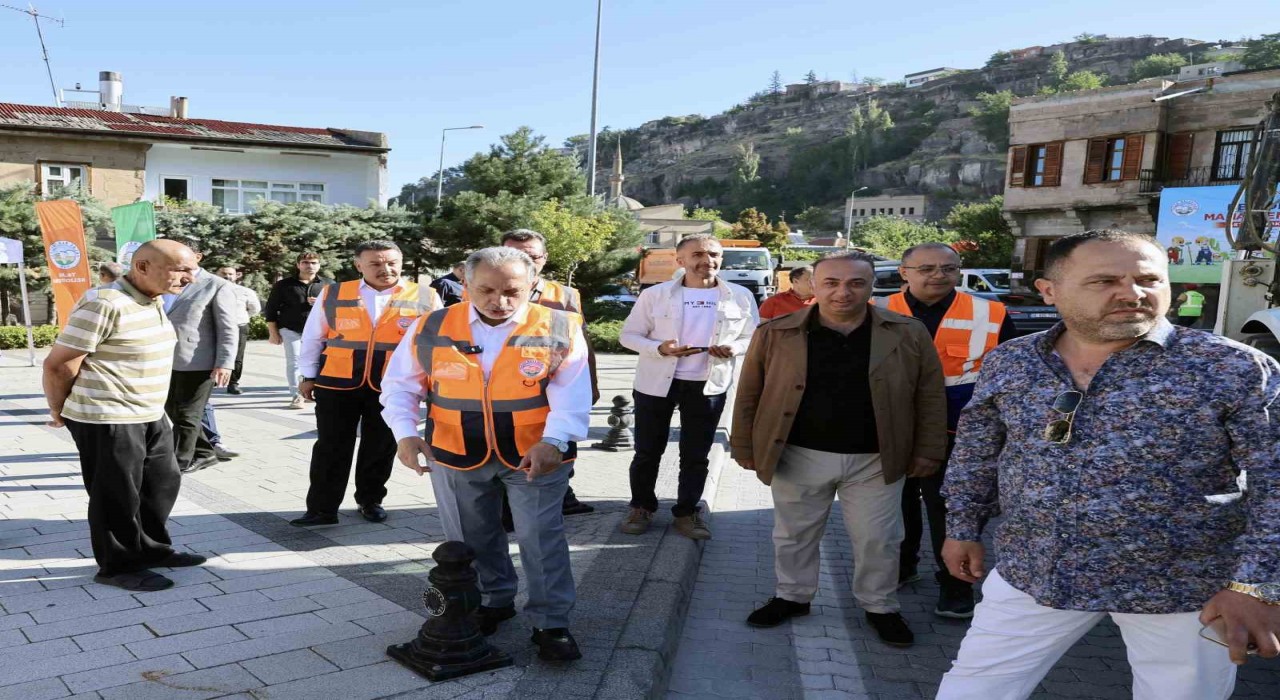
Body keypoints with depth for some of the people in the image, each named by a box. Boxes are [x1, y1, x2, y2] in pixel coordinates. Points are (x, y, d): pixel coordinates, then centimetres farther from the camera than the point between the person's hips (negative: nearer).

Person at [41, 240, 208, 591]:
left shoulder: (153, 301, 7)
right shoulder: (104, 304, -22)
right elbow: (58, 364, -18)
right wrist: (59, 411, -3)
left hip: (150, 416, 9)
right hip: (107, 420, -9)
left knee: (162, 483, 17)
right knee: (117, 496, 4)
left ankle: (152, 550, 33)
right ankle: (118, 566, 20)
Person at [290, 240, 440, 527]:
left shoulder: (425, 298, -3)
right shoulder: (332, 295, 0)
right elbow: (313, 337, 8)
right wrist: (309, 375, 8)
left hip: (393, 387, 0)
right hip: (337, 384, 1)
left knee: (381, 448, 12)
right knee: (331, 448, 4)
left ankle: (371, 501, 30)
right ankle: (322, 509, 14)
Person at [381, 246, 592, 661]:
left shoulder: (559, 330, -10)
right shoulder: (430, 330, -4)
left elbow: (571, 395, -14)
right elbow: (400, 385, 4)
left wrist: (553, 442, -28)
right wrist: (405, 433, -11)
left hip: (536, 455, -2)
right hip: (456, 456, 3)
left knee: (541, 537, -1)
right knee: (473, 539, 17)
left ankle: (551, 623, 14)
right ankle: (493, 601, 39)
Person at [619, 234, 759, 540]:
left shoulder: (740, 296, 0)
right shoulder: (655, 294, -4)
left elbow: (754, 337, 7)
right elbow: (628, 335, -1)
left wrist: (734, 348, -15)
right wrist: (660, 348, -19)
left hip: (708, 386, 1)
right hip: (657, 383, -1)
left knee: (696, 454, 11)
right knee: (648, 451, 10)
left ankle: (687, 512, 26)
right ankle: (641, 507, 28)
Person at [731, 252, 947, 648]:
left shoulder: (909, 335, -4)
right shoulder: (775, 334, -6)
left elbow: (930, 396, 2)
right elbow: (749, 395, 0)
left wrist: (928, 451, 0)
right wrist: (744, 446, 1)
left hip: (874, 460, 0)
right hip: (799, 457, 0)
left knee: (877, 540, 11)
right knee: (794, 535, 15)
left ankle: (880, 607, 32)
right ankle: (792, 596, 35)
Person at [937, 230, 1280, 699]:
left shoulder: (1233, 368, -12)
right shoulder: (1007, 364, -2)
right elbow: (976, 455, 11)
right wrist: (963, 527, 12)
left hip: (1183, 590, -2)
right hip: (1031, 575, 3)